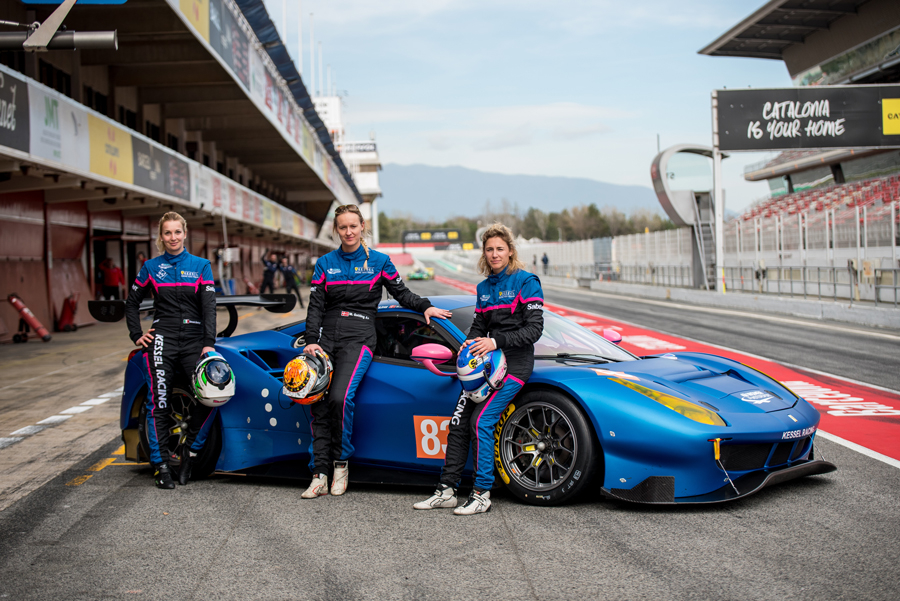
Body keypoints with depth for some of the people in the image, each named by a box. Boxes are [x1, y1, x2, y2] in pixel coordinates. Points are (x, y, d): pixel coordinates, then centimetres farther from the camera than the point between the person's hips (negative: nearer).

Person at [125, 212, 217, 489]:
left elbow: (209, 306, -1)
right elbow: (132, 302, 18)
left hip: (193, 339, 0)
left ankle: (190, 453, 3)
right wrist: (137, 335, 8)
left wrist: (209, 344, -11)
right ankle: (160, 465, 5)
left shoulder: (201, 266, 6)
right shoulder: (151, 267, 9)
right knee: (159, 404, -4)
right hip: (162, 339, 0)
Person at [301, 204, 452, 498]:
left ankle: (341, 462, -4)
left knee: (340, 396, -23)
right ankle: (320, 474, -5)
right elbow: (315, 305, 8)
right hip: (328, 337, 3)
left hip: (359, 338, -3)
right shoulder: (325, 263, 12)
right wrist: (312, 341, -2)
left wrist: (425, 307, 2)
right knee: (318, 402, -9)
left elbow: (401, 292, 17)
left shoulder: (378, 261, 7)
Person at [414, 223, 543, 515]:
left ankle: (482, 494, -10)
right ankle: (446, 490, 4)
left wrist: (496, 342, -20)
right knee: (458, 422, -2)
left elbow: (534, 328, -11)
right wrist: (470, 343, -3)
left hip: (515, 363, -7)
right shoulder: (484, 287, 16)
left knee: (481, 420, -17)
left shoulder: (526, 282, -5)